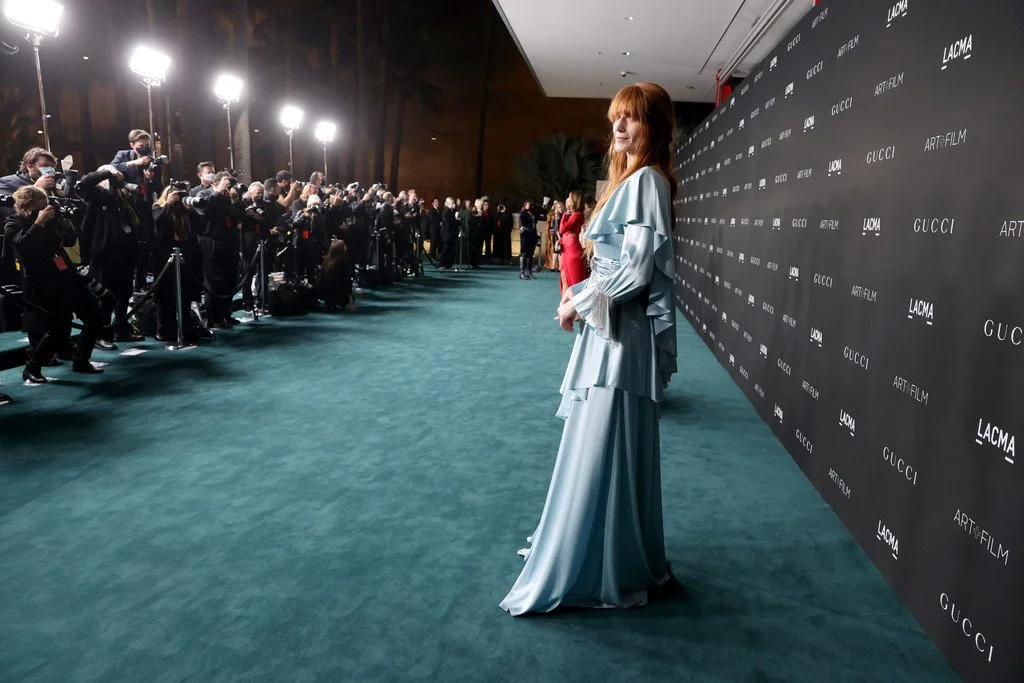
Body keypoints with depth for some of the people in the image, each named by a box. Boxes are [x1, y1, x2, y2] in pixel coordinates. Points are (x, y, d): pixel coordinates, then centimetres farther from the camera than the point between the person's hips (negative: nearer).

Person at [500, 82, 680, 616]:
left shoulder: (646, 180, -12)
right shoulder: (632, 181, 17)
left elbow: (636, 269, -20)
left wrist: (580, 303, -10)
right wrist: (582, 292, 6)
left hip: (621, 334, -10)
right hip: (610, 329, 10)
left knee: (602, 451, -3)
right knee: (600, 448, 17)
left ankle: (593, 571, 11)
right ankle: (604, 558, 33)